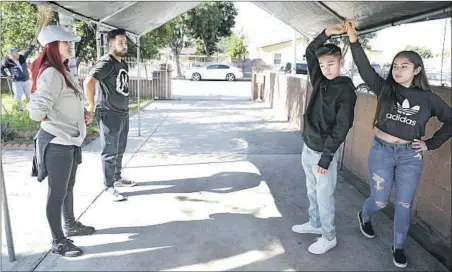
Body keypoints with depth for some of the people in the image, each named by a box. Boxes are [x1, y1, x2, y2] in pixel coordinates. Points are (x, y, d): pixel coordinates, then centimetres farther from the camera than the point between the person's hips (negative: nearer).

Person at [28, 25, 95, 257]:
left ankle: (70, 225, 40)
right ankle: (58, 242, 17)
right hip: (56, 142, -9)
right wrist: (60, 124, -11)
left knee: (68, 187, 22)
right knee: (57, 192, 3)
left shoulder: (63, 71, 11)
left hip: (69, 140, 10)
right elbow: (37, 111, -27)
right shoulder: (51, 74, -21)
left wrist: (81, 113, 4)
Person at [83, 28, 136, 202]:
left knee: (119, 151, 18)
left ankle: (117, 178, 33)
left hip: (123, 113, 9)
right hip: (109, 115, -9)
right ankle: (109, 187, 9)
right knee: (110, 153, 0)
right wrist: (91, 105, -19)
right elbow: (88, 82, -25)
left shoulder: (124, 63, 13)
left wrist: (124, 106, 16)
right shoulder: (106, 63, -15)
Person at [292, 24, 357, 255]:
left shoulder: (346, 90, -15)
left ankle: (329, 237, 20)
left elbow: (341, 128, -18)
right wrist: (327, 33, -9)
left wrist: (326, 157, -20)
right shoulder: (320, 81, 4)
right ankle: (315, 224, 38)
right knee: (312, 191, 20)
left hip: (324, 151, -7)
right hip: (307, 147, 7)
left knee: (324, 196, 4)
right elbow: (309, 52, 7)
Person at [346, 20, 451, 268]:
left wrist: (431, 144, 1)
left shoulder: (428, 98, -2)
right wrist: (354, 41, -28)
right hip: (381, 150, -1)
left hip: (410, 156, 1)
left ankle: (398, 246, 28)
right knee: (380, 201, 6)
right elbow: (364, 69, -17)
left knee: (404, 204, 8)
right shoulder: (385, 89, -4)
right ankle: (364, 216, 41)